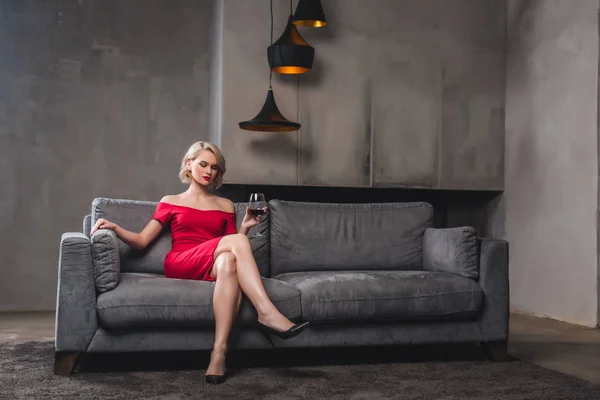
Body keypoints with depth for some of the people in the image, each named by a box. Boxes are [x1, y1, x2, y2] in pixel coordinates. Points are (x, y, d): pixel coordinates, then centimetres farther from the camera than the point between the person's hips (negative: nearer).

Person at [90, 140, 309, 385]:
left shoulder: (225, 206, 23)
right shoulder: (171, 202, 18)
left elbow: (234, 251, 21)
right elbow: (141, 241, 12)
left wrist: (245, 227, 5)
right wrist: (115, 228, -5)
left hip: (214, 268, 2)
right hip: (180, 265, -2)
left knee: (229, 260, -39)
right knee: (237, 242, -29)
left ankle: (219, 352, -48)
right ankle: (267, 313, -38)